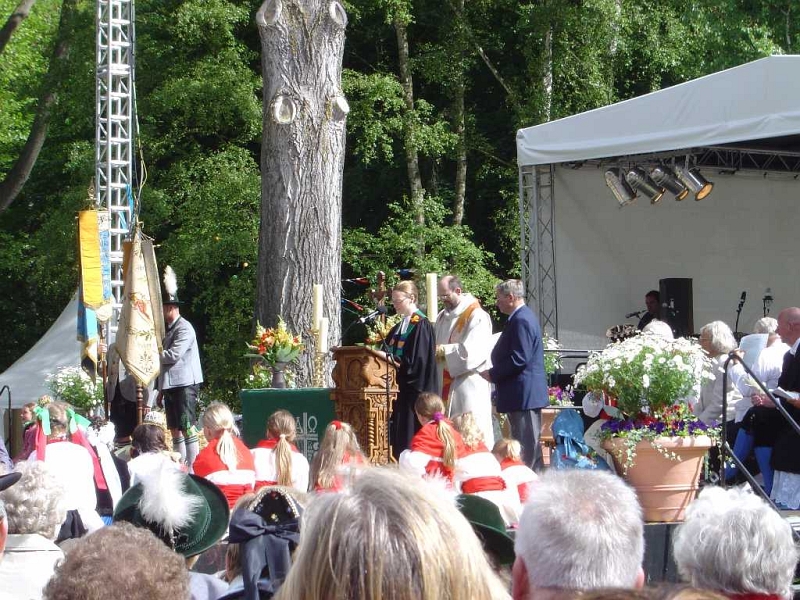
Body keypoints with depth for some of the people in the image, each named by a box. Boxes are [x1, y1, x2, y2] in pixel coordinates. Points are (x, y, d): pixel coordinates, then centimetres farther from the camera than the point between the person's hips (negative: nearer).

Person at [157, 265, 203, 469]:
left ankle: (193, 468, -10)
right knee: (175, 430, 10)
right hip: (170, 385, 9)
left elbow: (173, 355, -21)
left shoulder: (184, 328, -11)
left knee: (187, 428, -10)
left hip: (185, 384, -9)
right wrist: (161, 390, 21)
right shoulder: (168, 329, 18)